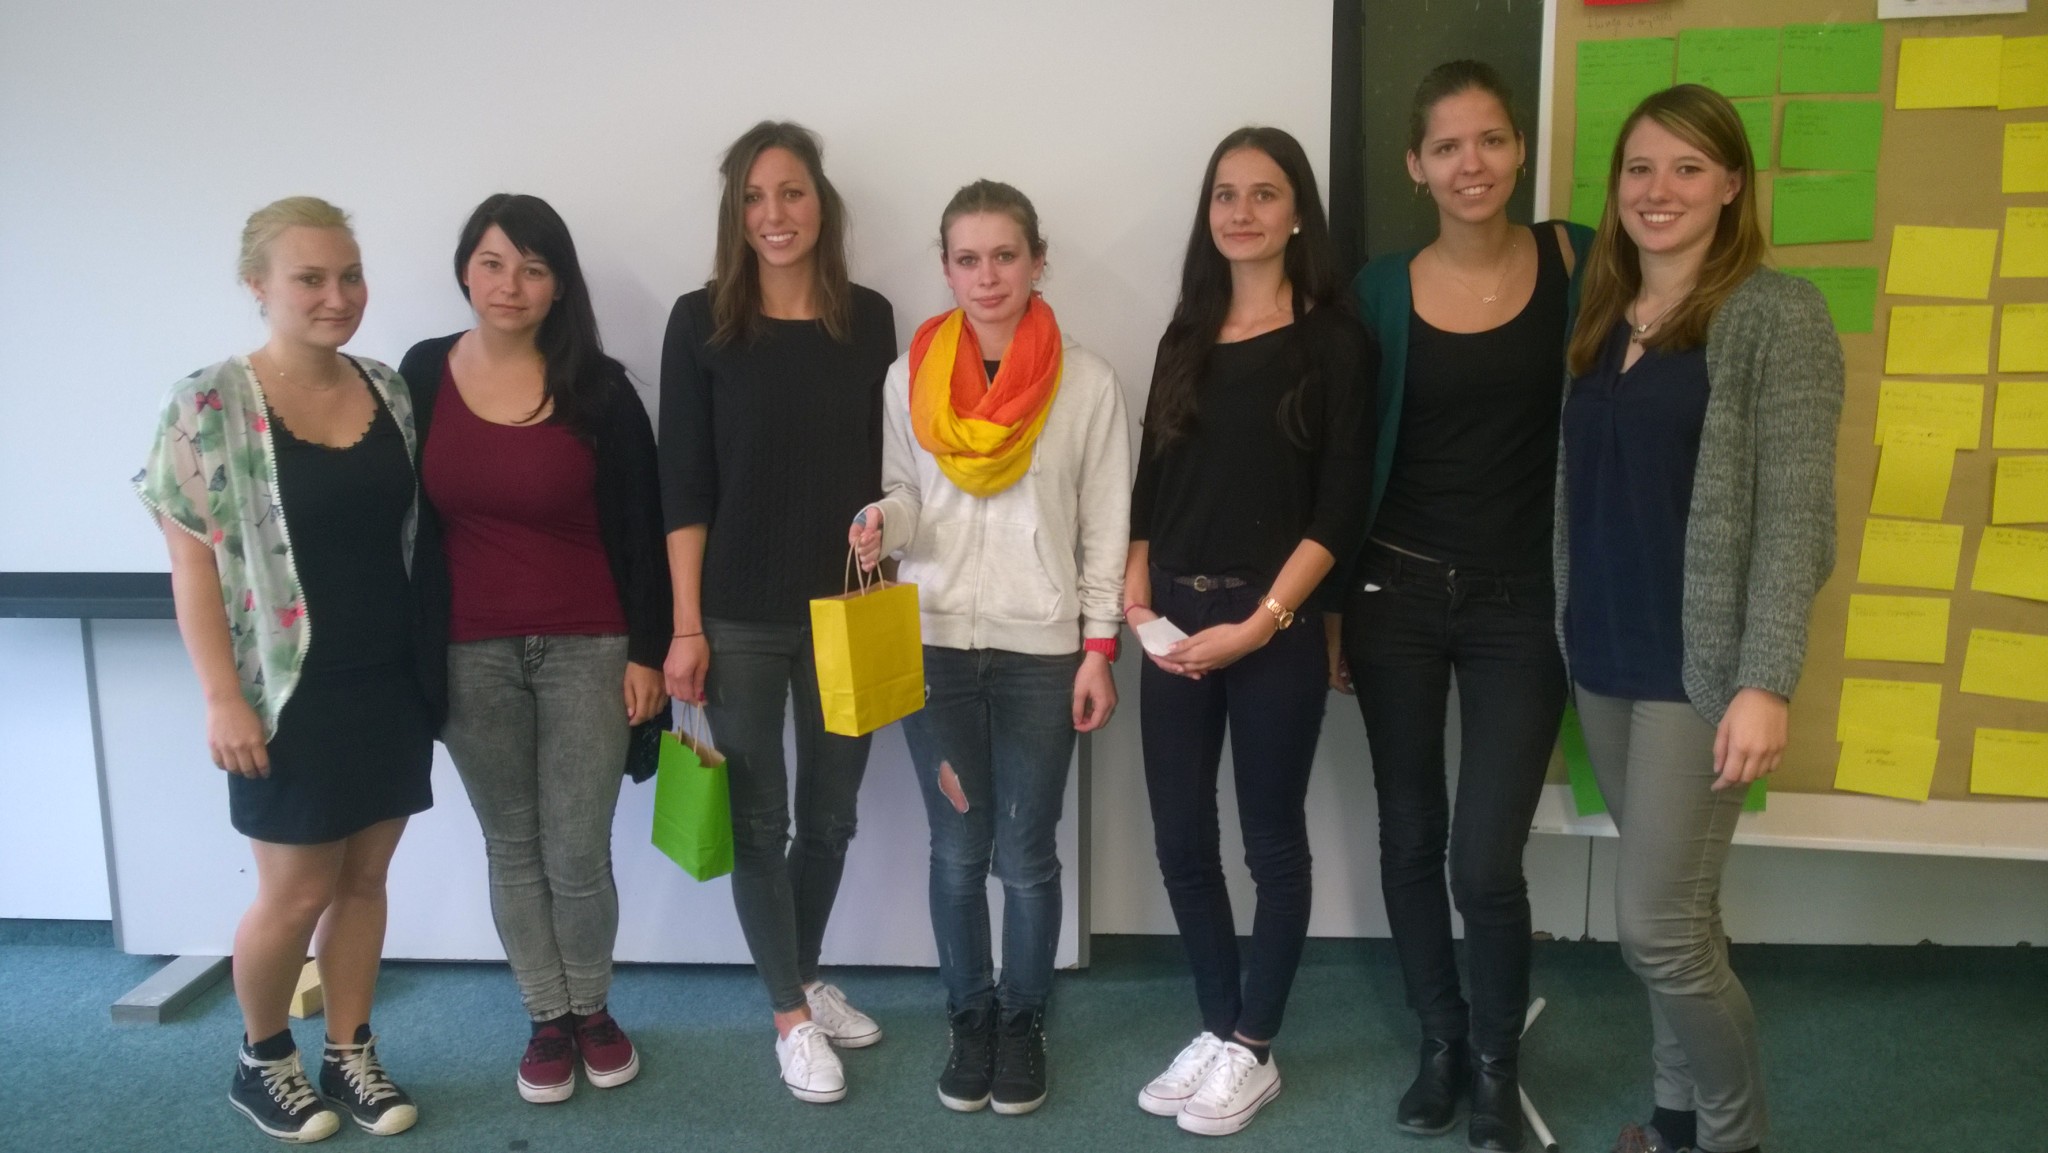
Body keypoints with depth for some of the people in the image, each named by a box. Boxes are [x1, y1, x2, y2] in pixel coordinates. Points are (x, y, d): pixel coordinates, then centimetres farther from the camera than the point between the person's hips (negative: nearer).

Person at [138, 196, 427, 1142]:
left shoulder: (388, 390, 5)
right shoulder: (210, 405, -10)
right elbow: (193, 563, -10)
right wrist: (223, 698, -14)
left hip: (392, 683, 4)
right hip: (292, 693, -4)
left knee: (365, 877, 12)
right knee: (296, 891, 6)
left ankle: (349, 1055, 28)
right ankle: (260, 1060, 30)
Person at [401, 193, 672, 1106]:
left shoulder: (598, 387, -5)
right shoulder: (423, 375, 1)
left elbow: (641, 531, -2)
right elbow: (407, 521, 4)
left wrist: (647, 650, -5)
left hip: (586, 648, -2)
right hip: (470, 654, 2)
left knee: (577, 854, 3)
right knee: (513, 848, 12)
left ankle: (593, 1009, 27)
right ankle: (548, 1019, 29)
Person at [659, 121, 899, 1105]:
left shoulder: (869, 319, 3)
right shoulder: (702, 322, -4)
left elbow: (884, 470, 7)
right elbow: (683, 487, -5)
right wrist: (685, 627, -8)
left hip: (847, 611, 3)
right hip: (741, 616, -2)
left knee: (831, 815, 13)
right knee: (759, 820, 7)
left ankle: (804, 980, 36)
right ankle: (791, 1017, 24)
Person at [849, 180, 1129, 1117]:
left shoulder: (1087, 381, -4)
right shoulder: (910, 375, 1)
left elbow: (1106, 528, -2)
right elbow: (905, 498, 11)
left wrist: (1099, 649, -5)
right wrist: (883, 524, -12)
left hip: (1040, 650, -1)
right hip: (933, 645, 2)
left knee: (1027, 856, 7)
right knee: (957, 851, 10)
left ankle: (1023, 1023, 27)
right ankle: (969, 1021, 28)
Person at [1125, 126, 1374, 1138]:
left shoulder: (1332, 341, -3)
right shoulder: (1186, 339, 11)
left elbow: (1340, 504, -9)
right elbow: (1149, 484, 12)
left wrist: (1261, 622, -14)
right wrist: (1138, 598, -1)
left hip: (1275, 627, -4)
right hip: (1175, 622, 5)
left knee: (1272, 839, 7)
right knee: (1181, 841, 8)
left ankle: (1253, 1051, 22)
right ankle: (1217, 1030, 26)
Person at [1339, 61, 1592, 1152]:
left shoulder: (1578, 261, -2)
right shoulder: (1381, 288, -1)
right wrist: (1333, 607, 3)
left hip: (1522, 605, -1)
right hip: (1396, 596, 2)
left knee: (1486, 862, -3)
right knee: (1409, 839, 12)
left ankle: (1496, 1063, 24)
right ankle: (1440, 1038, 35)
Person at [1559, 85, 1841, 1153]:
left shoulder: (1778, 315, -8)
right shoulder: (1600, 319, 11)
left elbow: (1797, 512, -14)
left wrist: (1766, 680, -20)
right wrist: (1569, 629, 9)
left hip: (1700, 662, -6)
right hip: (1603, 658, 6)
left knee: (1657, 923, -3)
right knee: (1677, 911, 16)